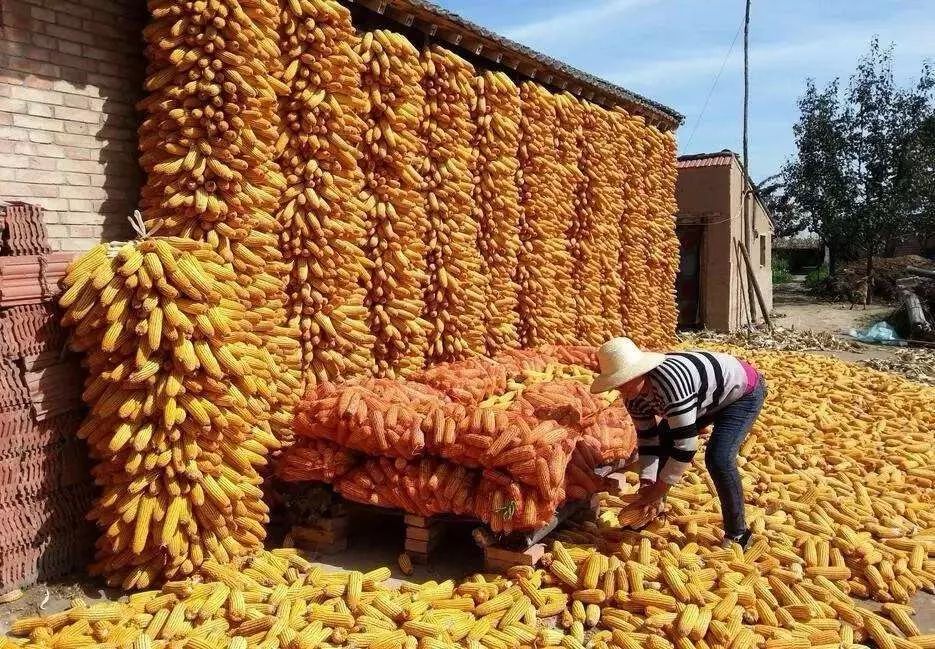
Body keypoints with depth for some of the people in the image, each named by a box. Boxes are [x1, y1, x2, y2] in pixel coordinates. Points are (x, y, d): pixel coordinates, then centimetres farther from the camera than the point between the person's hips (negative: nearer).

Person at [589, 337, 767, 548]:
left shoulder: (670, 381, -42)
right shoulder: (633, 397, -15)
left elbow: (686, 444, -38)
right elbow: (648, 440, -6)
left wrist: (658, 489, -29)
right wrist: (646, 484, -17)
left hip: (743, 392, -8)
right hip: (708, 399, 8)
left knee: (718, 459, -24)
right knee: (662, 443, 1)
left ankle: (737, 534, -4)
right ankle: (655, 510, 21)